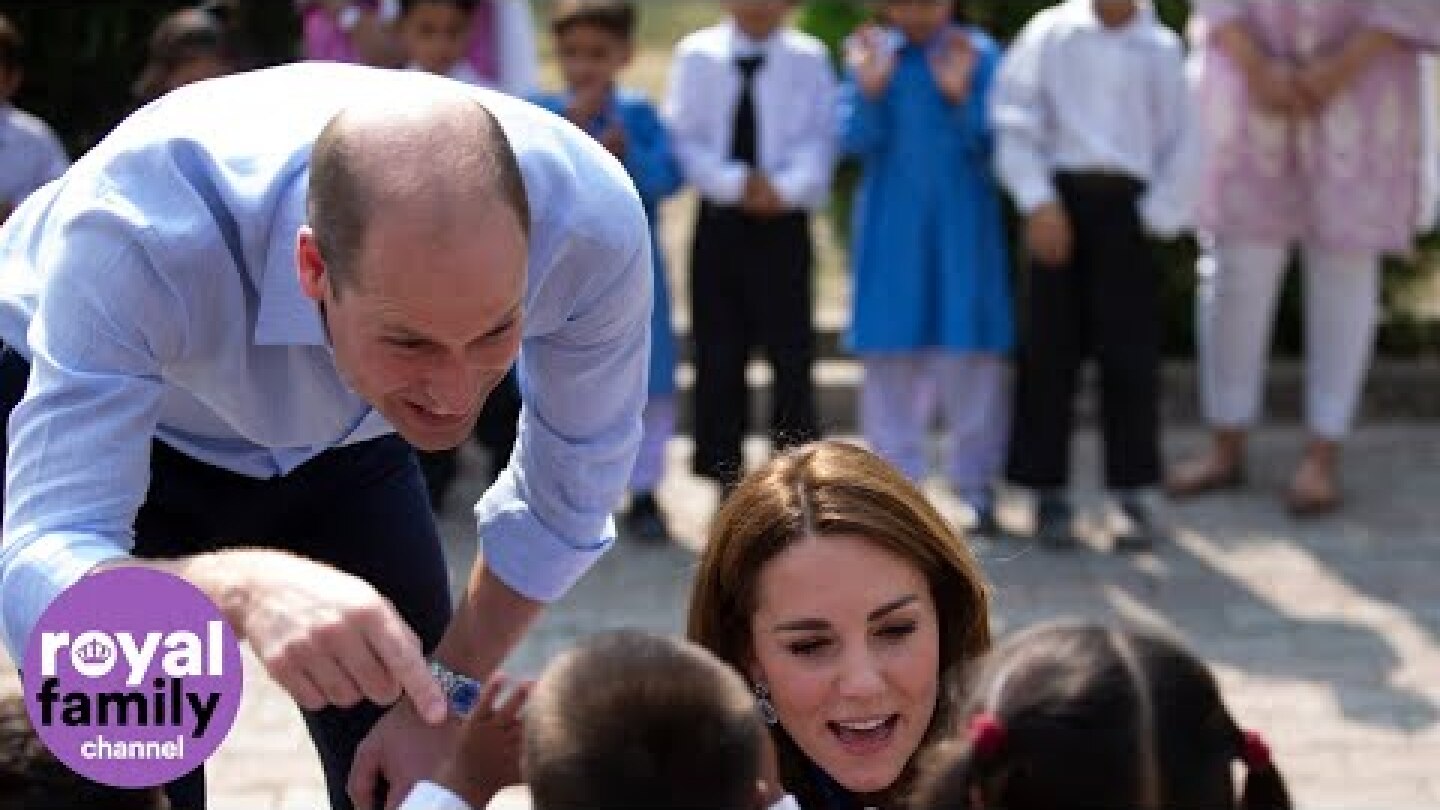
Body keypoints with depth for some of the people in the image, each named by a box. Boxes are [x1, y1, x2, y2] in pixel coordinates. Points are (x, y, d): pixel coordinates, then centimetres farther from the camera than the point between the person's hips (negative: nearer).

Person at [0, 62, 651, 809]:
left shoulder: (592, 218, -33)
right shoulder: (138, 233, -42)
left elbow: (570, 492, -14)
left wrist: (445, 700, -12)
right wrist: (240, 592, -64)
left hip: (342, 436, 3)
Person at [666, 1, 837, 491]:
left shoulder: (808, 59, 0)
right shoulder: (697, 55, 2)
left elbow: (819, 140, -3)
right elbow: (686, 138, -3)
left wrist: (786, 188, -18)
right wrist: (737, 183, -15)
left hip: (785, 221, -1)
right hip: (720, 220, 2)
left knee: (792, 355, -4)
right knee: (718, 358, 6)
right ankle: (725, 478, 15)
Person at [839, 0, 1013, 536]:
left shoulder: (979, 53, -2)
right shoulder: (869, 53, 2)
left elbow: (990, 140, -8)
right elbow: (855, 139, -6)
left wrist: (960, 95, -24)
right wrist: (870, 89, -22)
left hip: (963, 227, -1)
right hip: (892, 230, 1)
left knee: (974, 360, 0)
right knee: (892, 357, 5)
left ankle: (975, 489, 10)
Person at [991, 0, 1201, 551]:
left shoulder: (1161, 48, 9)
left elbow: (1182, 144, 9)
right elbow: (1015, 119, -1)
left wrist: (1158, 216, -2)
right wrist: (1038, 202, -10)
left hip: (1126, 203, 1)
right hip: (1061, 197, -1)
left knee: (1130, 352, -1)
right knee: (1048, 349, 1)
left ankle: (1132, 493, 6)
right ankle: (1048, 492, 8)